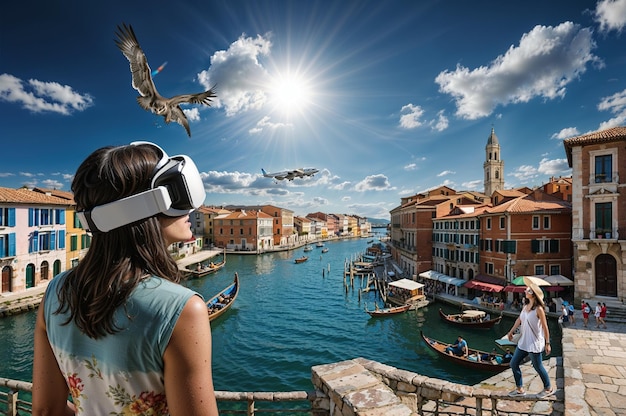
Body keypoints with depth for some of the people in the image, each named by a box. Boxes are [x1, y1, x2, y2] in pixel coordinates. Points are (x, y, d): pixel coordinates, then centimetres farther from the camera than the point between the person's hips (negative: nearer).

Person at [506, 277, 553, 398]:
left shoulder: (539, 309, -18)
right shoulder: (526, 306, 3)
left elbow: (545, 327, -14)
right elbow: (519, 320, 13)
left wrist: (547, 343, -12)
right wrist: (511, 332, 20)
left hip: (534, 343, -8)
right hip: (523, 341, 8)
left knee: (538, 366, 10)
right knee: (513, 363, 10)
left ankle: (548, 388, 35)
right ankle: (520, 389, 23)